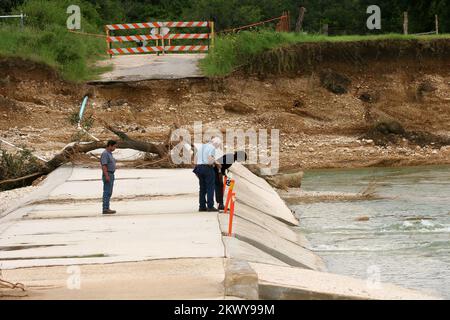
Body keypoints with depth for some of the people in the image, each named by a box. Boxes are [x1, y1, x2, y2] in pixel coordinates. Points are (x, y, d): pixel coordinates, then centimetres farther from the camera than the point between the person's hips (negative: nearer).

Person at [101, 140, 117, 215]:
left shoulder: (109, 154, 16)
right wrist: (107, 176, -27)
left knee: (109, 193, 10)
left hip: (110, 175, 10)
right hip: (107, 175, -10)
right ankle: (105, 209, -11)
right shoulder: (105, 154, -16)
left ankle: (107, 208, 12)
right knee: (107, 193, -10)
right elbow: (104, 166, -22)